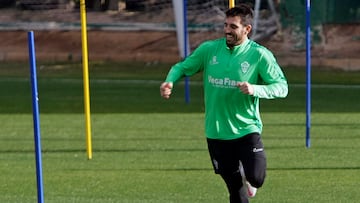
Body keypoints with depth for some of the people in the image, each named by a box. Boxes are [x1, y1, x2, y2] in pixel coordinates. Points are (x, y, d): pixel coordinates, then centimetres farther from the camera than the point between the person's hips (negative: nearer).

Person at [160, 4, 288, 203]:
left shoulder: (259, 54, -8)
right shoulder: (209, 49, 0)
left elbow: (282, 86, -8)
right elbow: (182, 67, 11)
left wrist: (255, 89, -26)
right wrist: (170, 81, -11)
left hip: (246, 129, -2)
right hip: (216, 132, 2)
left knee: (256, 179, -19)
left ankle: (247, 174, 19)